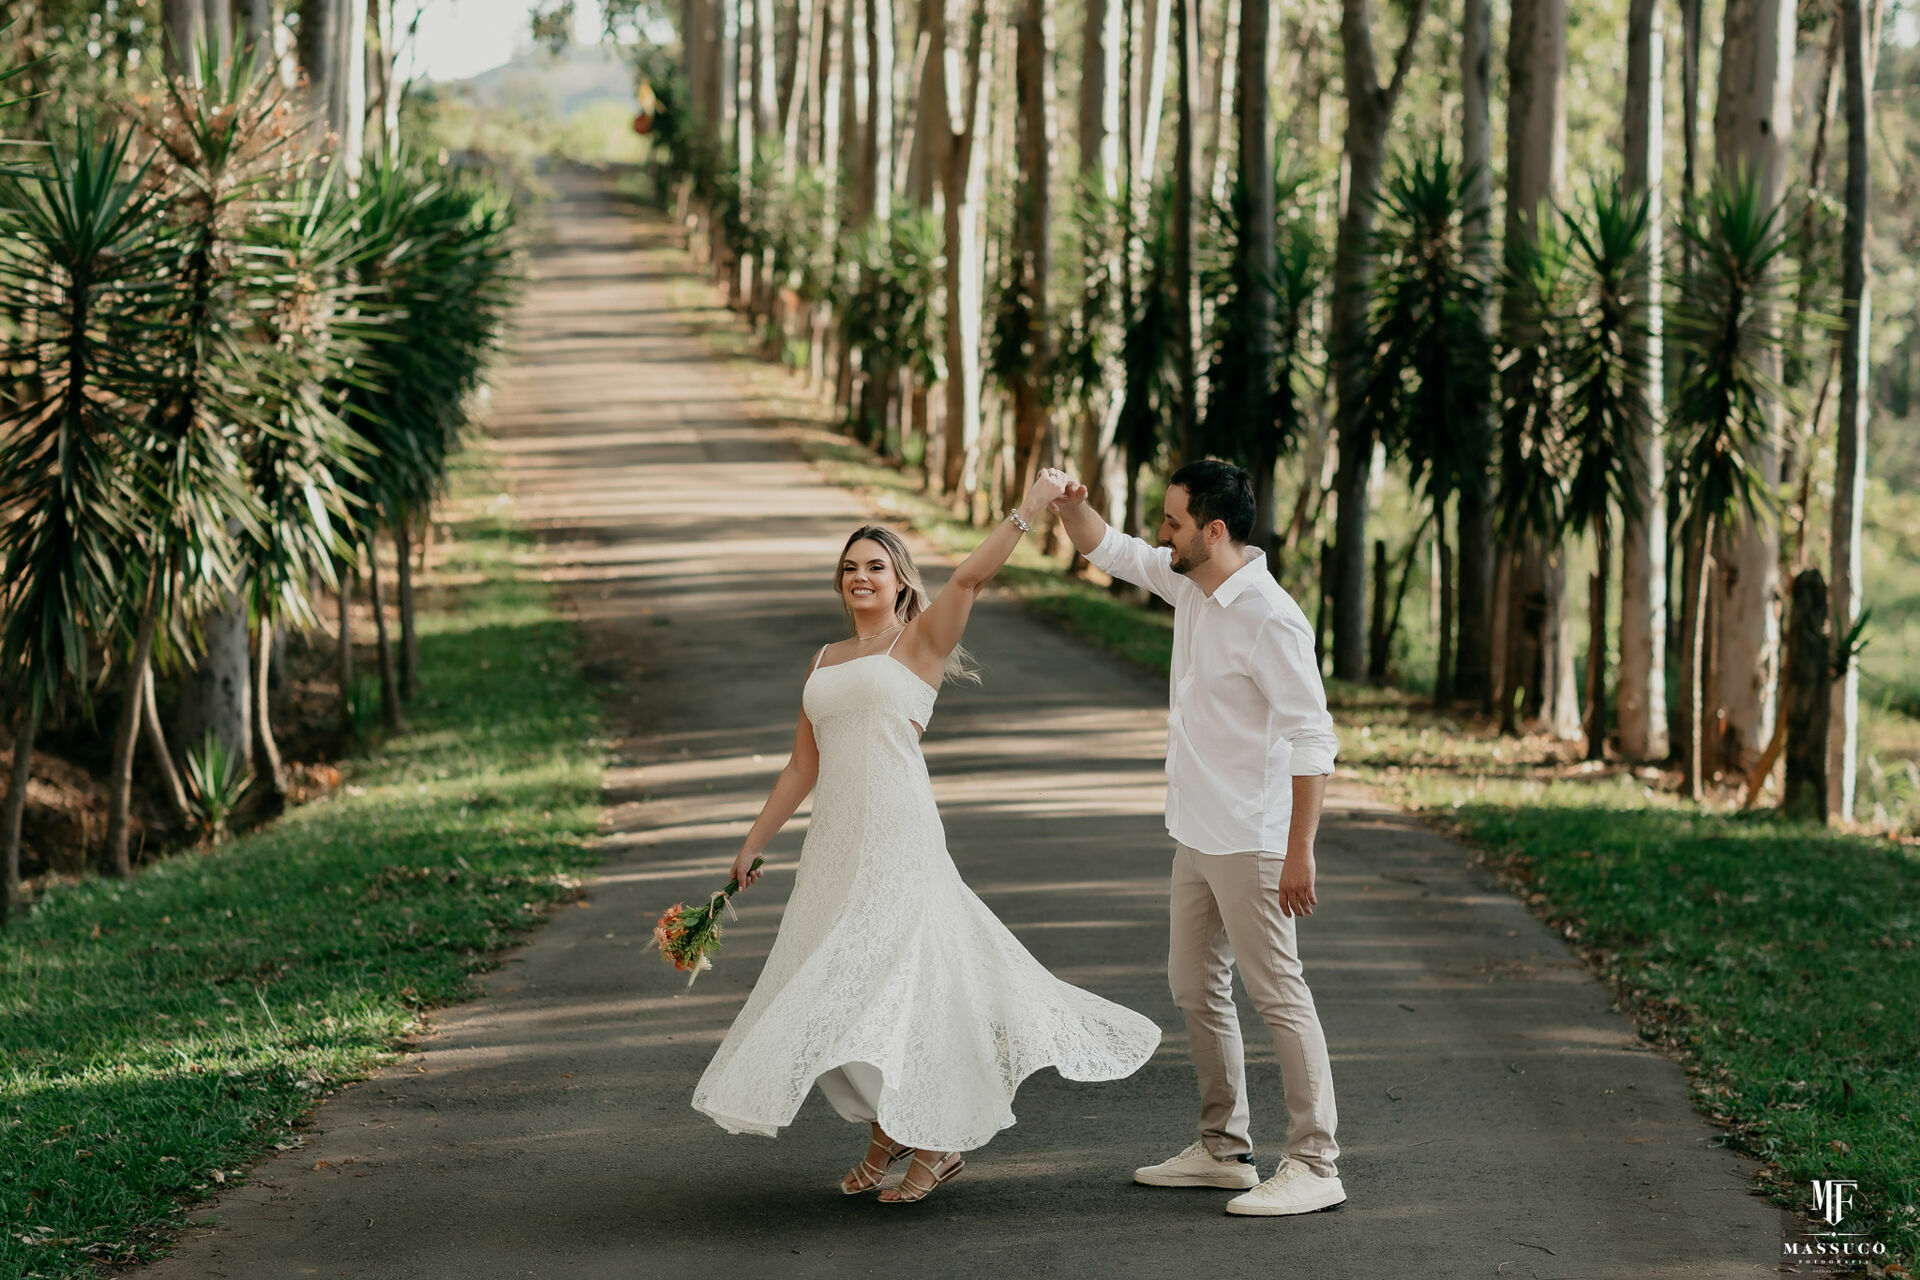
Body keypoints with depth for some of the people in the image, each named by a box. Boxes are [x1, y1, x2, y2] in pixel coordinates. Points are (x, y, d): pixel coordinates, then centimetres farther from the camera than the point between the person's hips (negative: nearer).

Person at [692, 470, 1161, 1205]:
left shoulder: (920, 644, 2)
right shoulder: (824, 663, 18)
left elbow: (971, 577, -15)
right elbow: (803, 766, 21)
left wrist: (1031, 508, -22)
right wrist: (753, 843, 20)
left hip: (899, 835, -6)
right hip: (835, 841, 6)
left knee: (893, 977, -9)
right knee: (838, 994, 6)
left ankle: (937, 1139, 3)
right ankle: (888, 1129, 22)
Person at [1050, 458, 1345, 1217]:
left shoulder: (1269, 619, -22)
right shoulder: (1188, 585, 5)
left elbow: (1313, 740, -23)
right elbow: (1112, 552, 20)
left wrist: (1300, 853, -25)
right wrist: (1071, 509, -2)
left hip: (1250, 842, -10)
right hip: (1197, 834, 10)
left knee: (1277, 995, -7)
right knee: (1194, 986, 16)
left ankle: (1315, 1166, -3)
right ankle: (1224, 1149, 26)